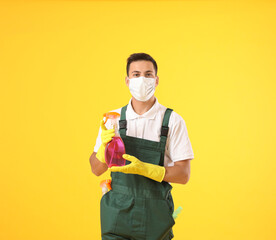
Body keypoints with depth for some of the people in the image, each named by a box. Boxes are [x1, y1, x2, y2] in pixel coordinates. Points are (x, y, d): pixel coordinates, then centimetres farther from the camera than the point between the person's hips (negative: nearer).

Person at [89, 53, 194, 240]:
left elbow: (183, 175, -7)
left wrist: (144, 168, -20)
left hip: (155, 218, -1)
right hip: (117, 214, 2)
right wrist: (104, 146, -13)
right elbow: (96, 169, 6)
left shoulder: (173, 121, -4)